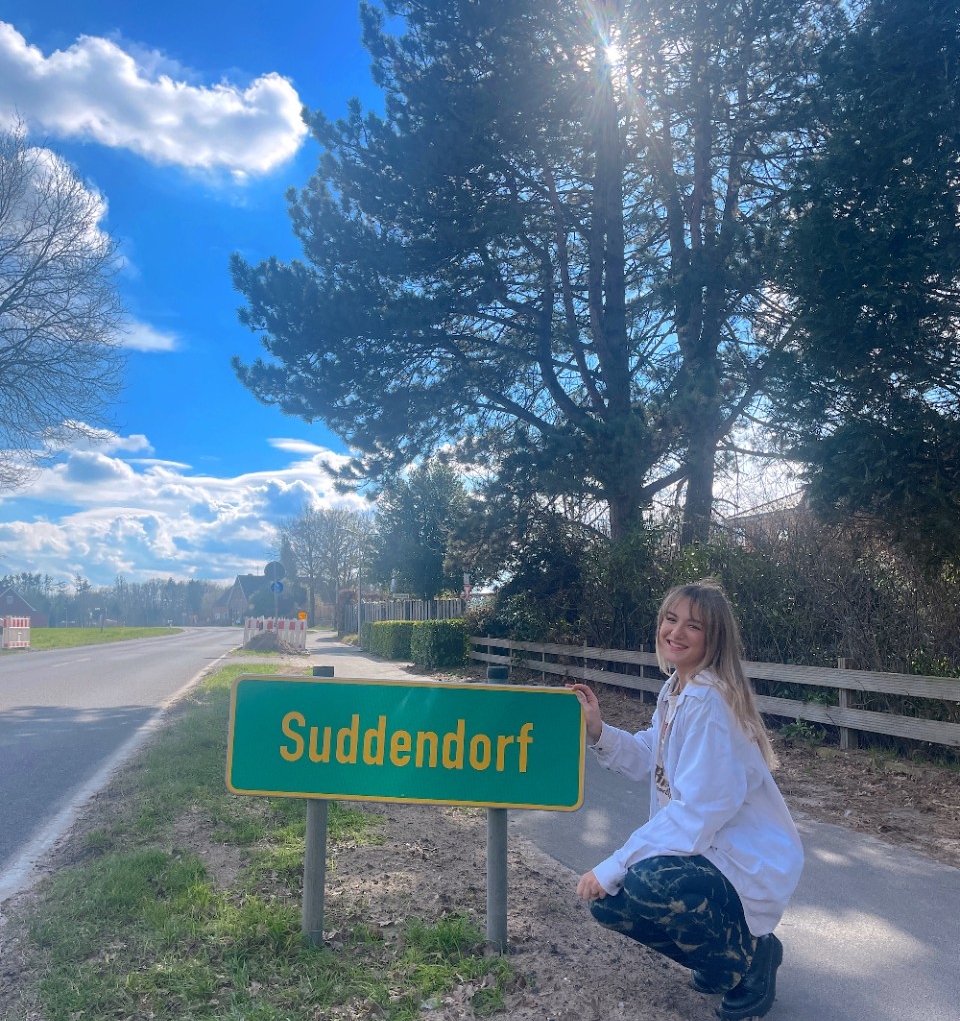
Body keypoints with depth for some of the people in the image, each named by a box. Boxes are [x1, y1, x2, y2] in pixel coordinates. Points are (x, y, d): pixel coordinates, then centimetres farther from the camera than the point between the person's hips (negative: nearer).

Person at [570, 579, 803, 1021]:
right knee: (607, 898, 7)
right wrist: (598, 732, -7)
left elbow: (696, 812, -28)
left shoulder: (707, 702, -25)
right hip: (709, 848, 9)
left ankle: (751, 957, -3)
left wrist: (613, 867, -25)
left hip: (749, 862, -9)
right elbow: (647, 758, 12)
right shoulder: (675, 688, 4)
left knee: (640, 885, -32)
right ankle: (724, 951, 22)